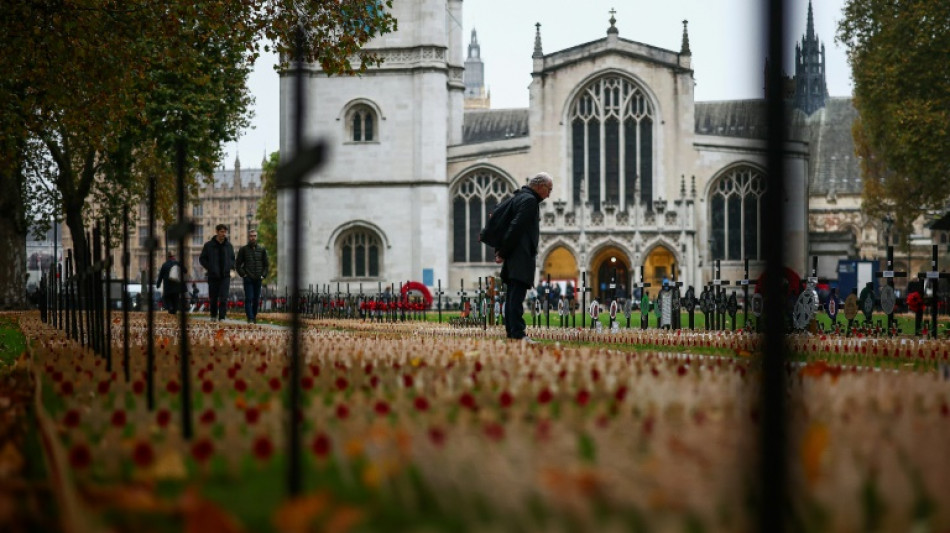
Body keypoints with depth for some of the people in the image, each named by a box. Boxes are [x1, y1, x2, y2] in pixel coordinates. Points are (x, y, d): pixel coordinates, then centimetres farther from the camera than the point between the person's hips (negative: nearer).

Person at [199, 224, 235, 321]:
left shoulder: (229, 246, 7)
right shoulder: (209, 245, -1)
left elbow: (233, 259, 20)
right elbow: (202, 258, 5)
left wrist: (231, 267, 2)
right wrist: (209, 268, -6)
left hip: (225, 276, 1)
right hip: (213, 276, -1)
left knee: (223, 298, -10)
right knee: (213, 298, 10)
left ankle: (222, 317, -10)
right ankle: (213, 315, 29)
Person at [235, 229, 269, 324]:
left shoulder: (262, 250, 11)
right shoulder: (243, 249, 4)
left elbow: (266, 264, 15)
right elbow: (238, 264, 6)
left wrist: (263, 275, 3)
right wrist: (243, 274, -5)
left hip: (258, 279, 3)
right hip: (248, 279, -3)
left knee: (256, 300, 6)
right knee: (249, 299, -11)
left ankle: (254, 317, 18)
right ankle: (250, 319, -15)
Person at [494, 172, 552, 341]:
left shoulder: (519, 197, 20)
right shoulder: (530, 200, -11)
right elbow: (516, 227, -18)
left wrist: (500, 250, 18)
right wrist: (503, 252, -13)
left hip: (514, 258, 10)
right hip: (521, 256, -10)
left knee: (513, 295, 10)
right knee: (517, 296, -14)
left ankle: (511, 332, 12)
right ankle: (517, 334, -18)